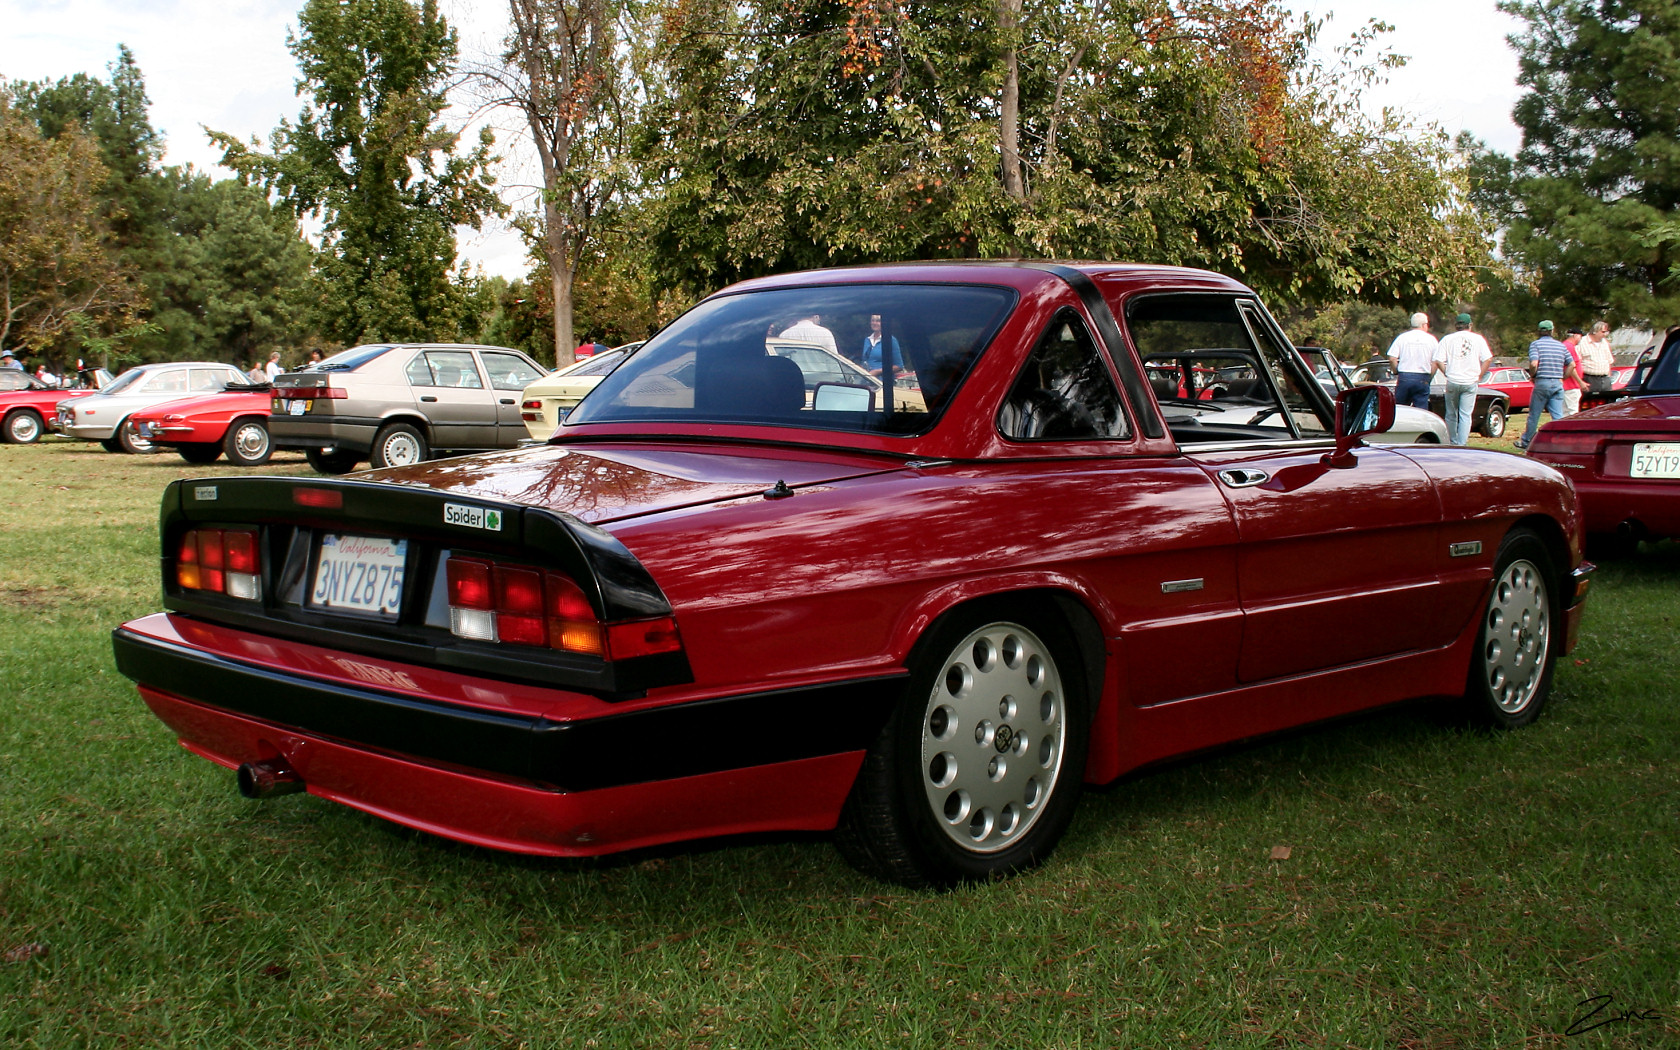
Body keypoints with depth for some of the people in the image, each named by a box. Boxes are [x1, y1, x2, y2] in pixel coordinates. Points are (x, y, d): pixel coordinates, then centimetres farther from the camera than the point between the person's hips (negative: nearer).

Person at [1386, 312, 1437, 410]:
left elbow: (1392, 358, -2)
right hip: (1422, 379, 0)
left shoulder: (1402, 337, 4)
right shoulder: (1431, 339, 4)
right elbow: (1435, 363, 0)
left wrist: (1396, 373, 11)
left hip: (1404, 377, 0)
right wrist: (1429, 379, 10)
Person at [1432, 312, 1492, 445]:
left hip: (1452, 381, 0)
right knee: (1465, 415, 0)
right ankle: (1462, 444, -8)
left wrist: (1447, 374, 8)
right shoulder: (1478, 339, 3)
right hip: (1470, 383, 0)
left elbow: (1438, 361, -4)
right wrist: (1479, 376, 6)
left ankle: (1453, 443, 20)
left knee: (1451, 414, 13)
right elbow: (1488, 359, -1)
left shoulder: (1447, 339, 2)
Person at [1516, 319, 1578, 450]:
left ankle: (1525, 442, 20)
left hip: (1542, 382, -3)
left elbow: (1534, 364, -16)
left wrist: (1532, 375, 1)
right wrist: (1562, 377, 16)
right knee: (1558, 416, 0)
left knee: (1534, 414, 8)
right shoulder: (1561, 346, 11)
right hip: (1558, 384, 3)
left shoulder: (1535, 344, -3)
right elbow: (1572, 365, 9)